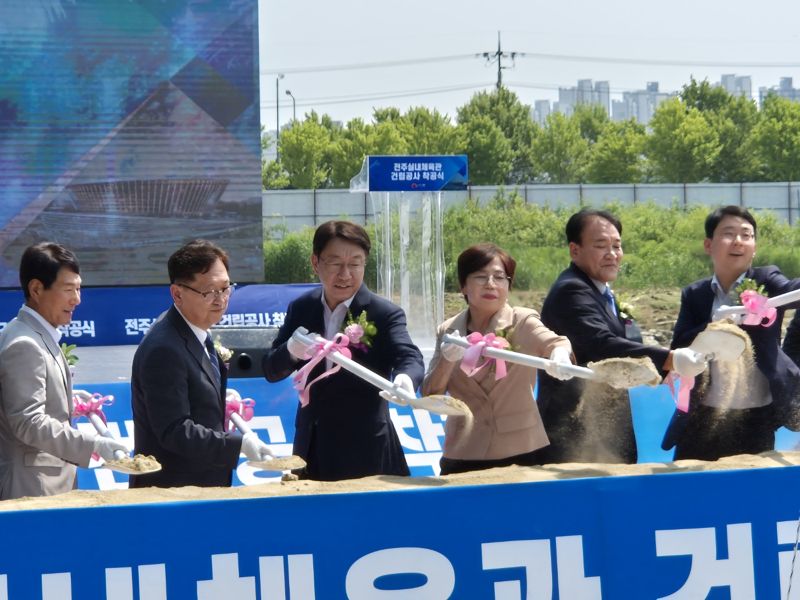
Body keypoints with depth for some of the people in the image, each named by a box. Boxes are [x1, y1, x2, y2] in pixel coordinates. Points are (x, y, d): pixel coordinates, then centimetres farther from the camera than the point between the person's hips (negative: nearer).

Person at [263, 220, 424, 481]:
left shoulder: (385, 314, -9)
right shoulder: (301, 309, 4)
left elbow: (410, 357, -22)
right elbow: (270, 371, 6)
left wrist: (405, 379, -47)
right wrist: (291, 351, -19)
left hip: (365, 454, -4)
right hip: (312, 451, 4)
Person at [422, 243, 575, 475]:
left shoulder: (522, 322, -3)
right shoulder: (448, 331, 6)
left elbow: (553, 342, -23)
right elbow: (430, 397, 3)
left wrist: (560, 355, -46)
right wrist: (447, 361, -16)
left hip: (519, 454, -2)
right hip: (462, 457, 2)